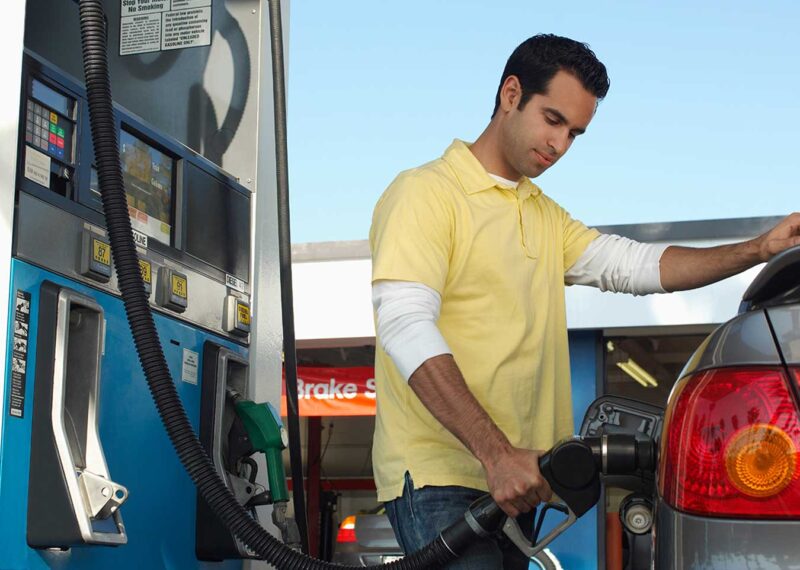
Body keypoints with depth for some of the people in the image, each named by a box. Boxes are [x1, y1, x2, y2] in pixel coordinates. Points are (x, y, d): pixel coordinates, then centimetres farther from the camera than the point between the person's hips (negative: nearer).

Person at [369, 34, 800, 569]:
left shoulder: (544, 214, 23)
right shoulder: (426, 193, -6)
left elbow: (635, 265, 15)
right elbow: (406, 328, -18)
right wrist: (496, 453, -26)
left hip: (513, 474, 8)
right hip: (437, 477, -8)